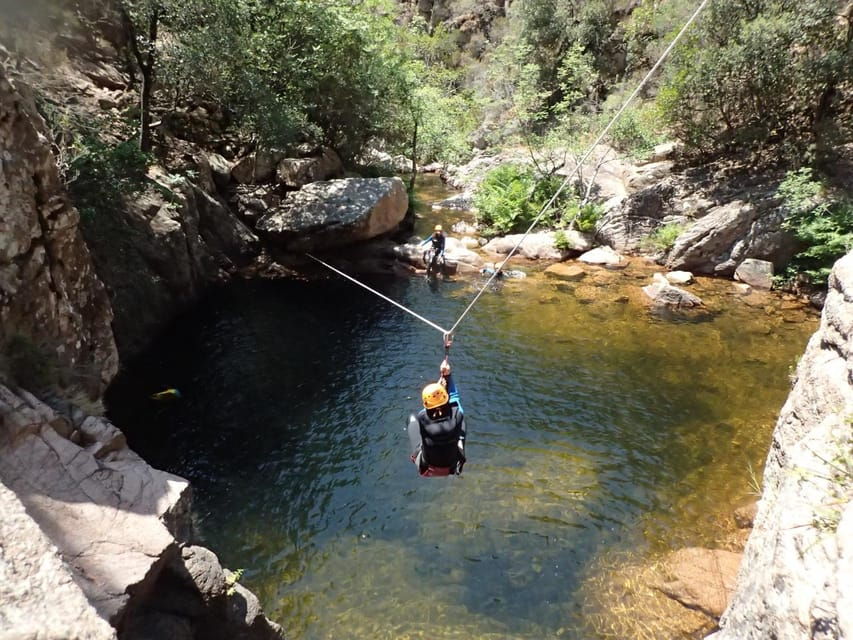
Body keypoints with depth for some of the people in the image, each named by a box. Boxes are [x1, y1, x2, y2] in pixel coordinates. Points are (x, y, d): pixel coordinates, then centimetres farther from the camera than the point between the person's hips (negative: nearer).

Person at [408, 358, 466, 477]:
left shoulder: (422, 418, -30)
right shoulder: (456, 415, -29)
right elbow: (454, 395, -7)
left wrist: (442, 377, -4)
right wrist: (447, 375, 0)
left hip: (426, 469, -1)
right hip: (452, 467, 1)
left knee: (412, 418, 14)